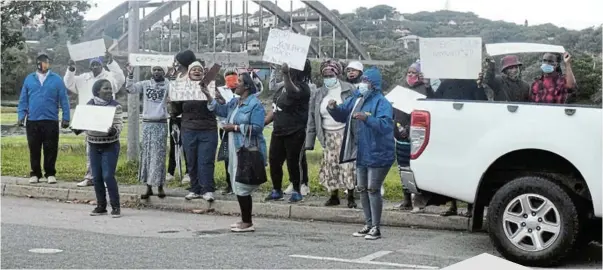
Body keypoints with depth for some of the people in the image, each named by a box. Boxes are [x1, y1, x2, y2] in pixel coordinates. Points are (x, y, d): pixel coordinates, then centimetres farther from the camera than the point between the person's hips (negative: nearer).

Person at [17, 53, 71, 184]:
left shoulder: (56, 79, 2)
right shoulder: (29, 79, 7)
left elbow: (64, 100, 1)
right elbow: (23, 99, 8)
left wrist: (66, 118, -3)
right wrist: (21, 115, -1)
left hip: (51, 121, -1)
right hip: (32, 121, 2)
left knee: (51, 149, 2)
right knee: (34, 149, 7)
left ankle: (50, 174, 13)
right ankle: (35, 173, 17)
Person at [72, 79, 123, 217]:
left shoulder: (115, 106, -6)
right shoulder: (90, 105, 5)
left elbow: (119, 124, -12)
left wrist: (114, 130, -33)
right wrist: (78, 129, -10)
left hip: (110, 145, -4)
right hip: (94, 145, 4)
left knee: (108, 176, -9)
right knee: (96, 177, 6)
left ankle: (116, 206, 1)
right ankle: (101, 206, 16)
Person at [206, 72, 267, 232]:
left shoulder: (255, 105, -13)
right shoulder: (235, 102, 14)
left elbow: (257, 128, -20)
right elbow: (221, 110, 26)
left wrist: (235, 127, -16)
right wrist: (209, 97, 16)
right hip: (236, 150, 9)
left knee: (242, 188, -8)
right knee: (239, 187, 13)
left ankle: (247, 223, 1)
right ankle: (245, 220, 22)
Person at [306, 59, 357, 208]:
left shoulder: (349, 90, -3)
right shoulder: (318, 95, 8)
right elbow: (312, 119, 9)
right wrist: (309, 141, 5)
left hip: (345, 133, -4)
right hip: (328, 135, 4)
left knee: (347, 165, -6)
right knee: (330, 166, 4)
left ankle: (351, 197, 5)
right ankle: (334, 196, 18)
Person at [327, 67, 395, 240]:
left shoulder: (381, 102, -14)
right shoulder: (356, 99, 8)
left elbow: (385, 125, -28)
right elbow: (342, 115, 17)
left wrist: (367, 118, -40)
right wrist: (334, 108, -4)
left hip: (377, 155, -8)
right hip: (361, 154, 8)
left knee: (373, 190, -5)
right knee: (362, 190, 13)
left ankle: (376, 228, 5)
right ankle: (368, 224, 25)